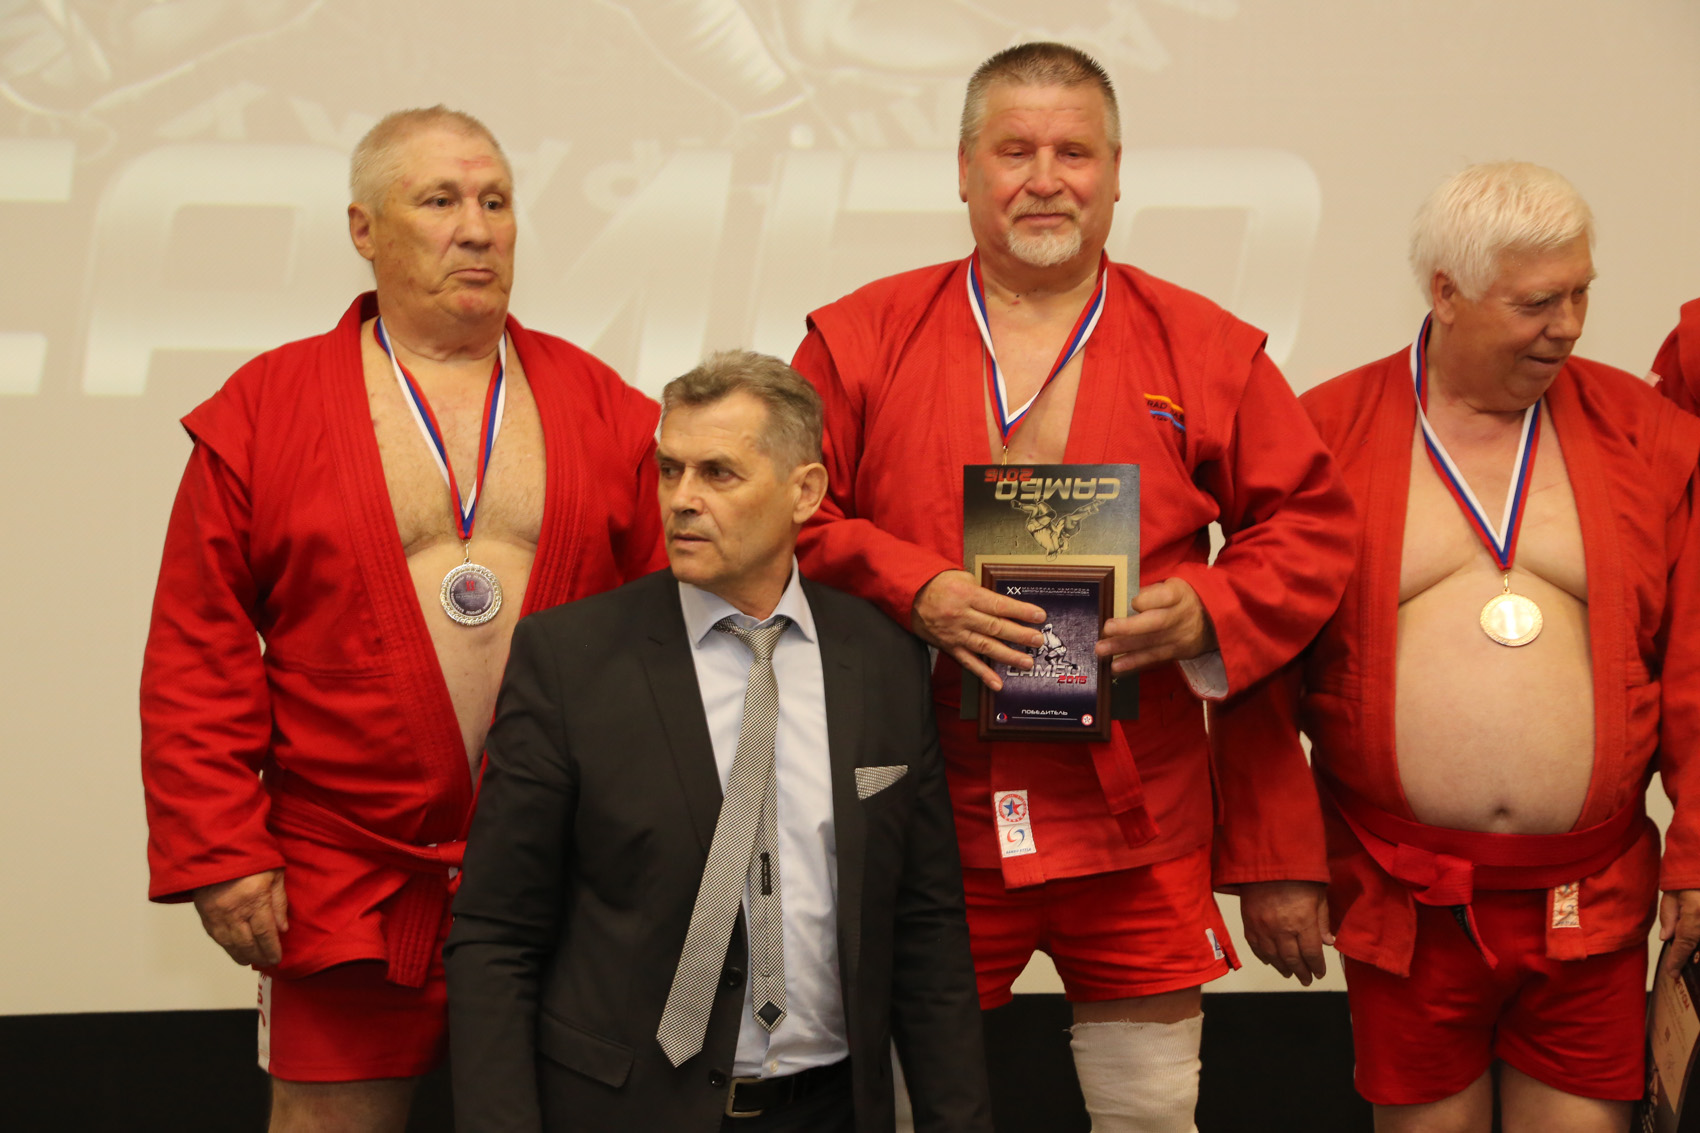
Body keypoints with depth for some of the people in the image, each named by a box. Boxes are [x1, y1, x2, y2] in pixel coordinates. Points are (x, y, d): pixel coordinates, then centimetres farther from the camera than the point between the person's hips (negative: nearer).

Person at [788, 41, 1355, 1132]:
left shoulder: (1207, 348, 6)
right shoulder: (861, 338, 4)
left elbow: (1314, 523, 8)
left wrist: (1208, 610, -10)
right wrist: (914, 592, -14)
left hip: (1139, 825, 1)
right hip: (924, 815, -1)